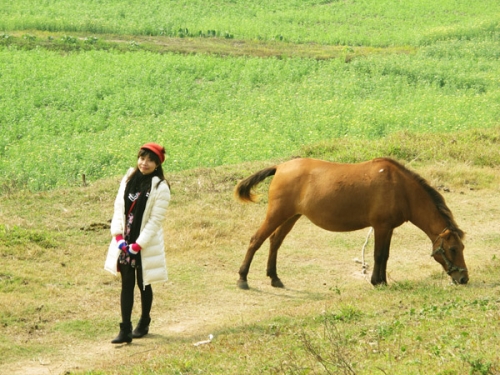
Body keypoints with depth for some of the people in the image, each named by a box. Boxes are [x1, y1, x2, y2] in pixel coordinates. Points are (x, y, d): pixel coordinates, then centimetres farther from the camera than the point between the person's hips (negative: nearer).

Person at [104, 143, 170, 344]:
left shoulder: (160, 188, -12)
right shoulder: (129, 178, 3)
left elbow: (156, 220, -14)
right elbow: (119, 207, 5)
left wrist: (138, 245, -16)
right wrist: (118, 236, -6)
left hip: (145, 244, -4)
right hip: (125, 242, 4)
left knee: (143, 284, 10)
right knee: (126, 285, 2)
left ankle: (143, 324, 28)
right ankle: (125, 330, 0)